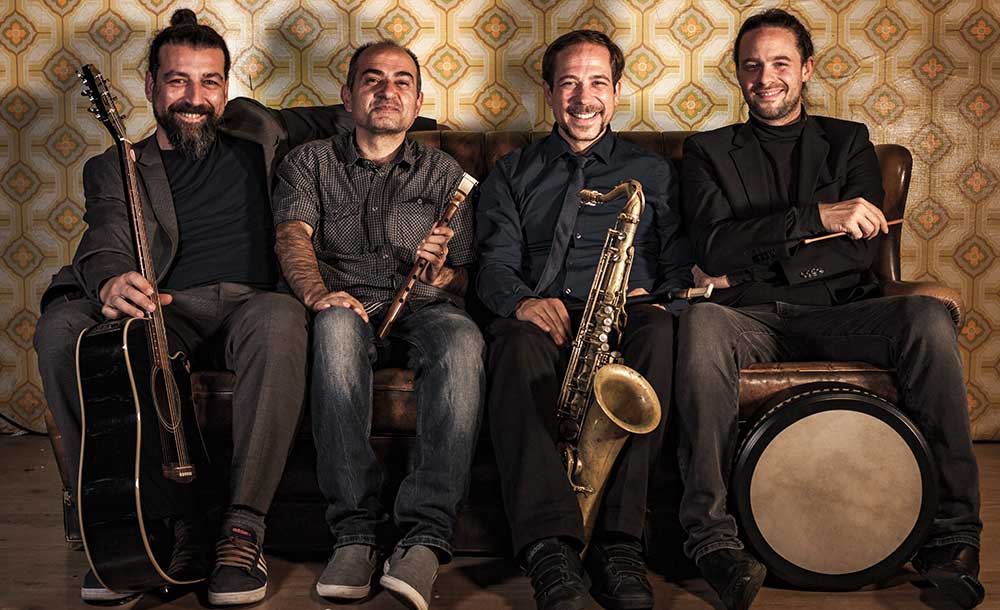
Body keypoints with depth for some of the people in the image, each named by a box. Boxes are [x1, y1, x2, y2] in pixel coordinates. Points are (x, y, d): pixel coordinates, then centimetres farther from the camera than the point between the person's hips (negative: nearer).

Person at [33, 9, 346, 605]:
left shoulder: (252, 130, 23)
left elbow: (322, 120, 42)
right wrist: (111, 282, -28)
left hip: (247, 305, 0)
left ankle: (243, 528, -35)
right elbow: (104, 247, -5)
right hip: (161, 314, 0)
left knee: (281, 320, -38)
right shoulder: (116, 169, 15)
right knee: (61, 327, -30)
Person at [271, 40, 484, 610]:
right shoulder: (310, 162, 19)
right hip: (346, 305, -1)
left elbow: (461, 280, 16)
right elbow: (293, 237, -1)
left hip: (422, 308, 1)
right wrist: (318, 291, -24)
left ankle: (425, 536, -44)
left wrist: (439, 272, -10)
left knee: (461, 338, -37)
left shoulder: (443, 171, 22)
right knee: (338, 327, -39)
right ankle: (356, 531, -40)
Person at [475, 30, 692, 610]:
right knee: (518, 340, -38)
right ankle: (551, 547, -49)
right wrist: (522, 300, -17)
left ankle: (619, 540, -40)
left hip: (626, 320, 0)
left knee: (660, 332, -37)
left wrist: (654, 299, -11)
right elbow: (496, 263, 7)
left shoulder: (652, 171, 23)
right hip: (543, 317, 0)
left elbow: (680, 267, 13)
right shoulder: (514, 173, 23)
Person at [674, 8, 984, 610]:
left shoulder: (848, 141, 20)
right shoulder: (709, 151, 16)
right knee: (701, 324, -37)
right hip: (750, 319, -1)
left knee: (928, 317, -30)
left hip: (836, 311, 1)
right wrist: (816, 216, -15)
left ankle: (953, 532, -27)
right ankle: (713, 535, -37)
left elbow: (861, 249, 4)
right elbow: (715, 247, -2)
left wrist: (748, 270, -6)